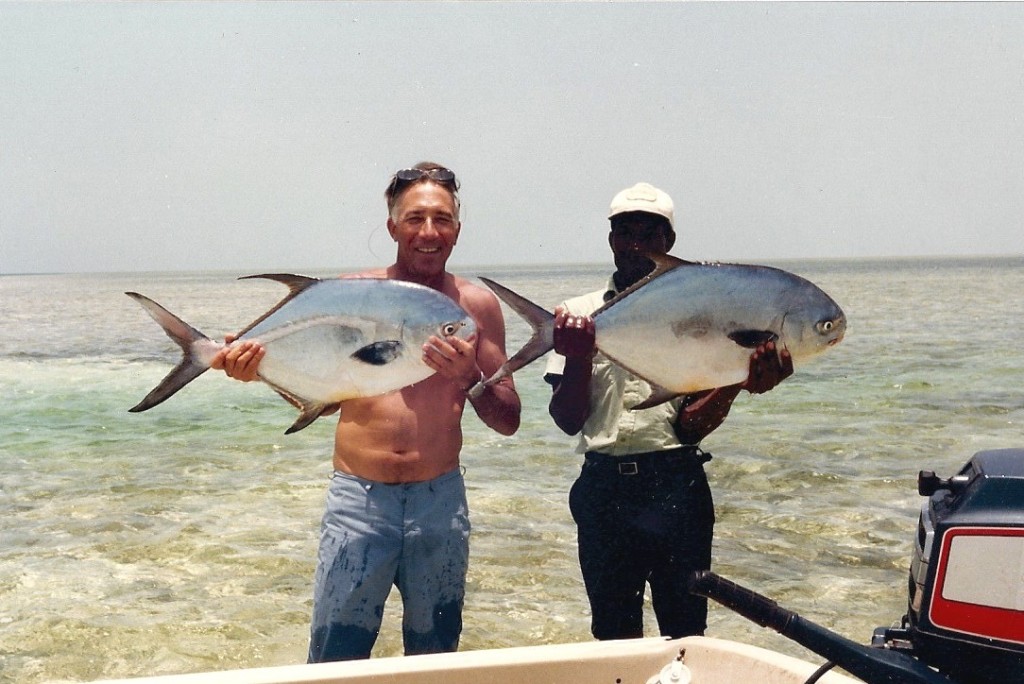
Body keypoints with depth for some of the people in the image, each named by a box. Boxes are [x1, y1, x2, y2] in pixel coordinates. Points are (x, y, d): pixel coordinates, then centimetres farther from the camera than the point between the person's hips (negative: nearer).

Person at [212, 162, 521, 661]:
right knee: (334, 660, 1)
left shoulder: (477, 305, 2)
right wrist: (258, 367, -13)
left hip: (441, 502, 1)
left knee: (435, 655, 14)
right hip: (358, 499, -1)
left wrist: (469, 377, -16)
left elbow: (508, 421, 3)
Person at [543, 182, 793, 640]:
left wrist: (736, 384, -20)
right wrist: (578, 357, -17)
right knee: (613, 635, 11)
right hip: (603, 487, 1)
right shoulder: (580, 315, 6)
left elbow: (691, 427, -3)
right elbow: (567, 421, -1)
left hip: (676, 486, -1)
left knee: (685, 631, 4)